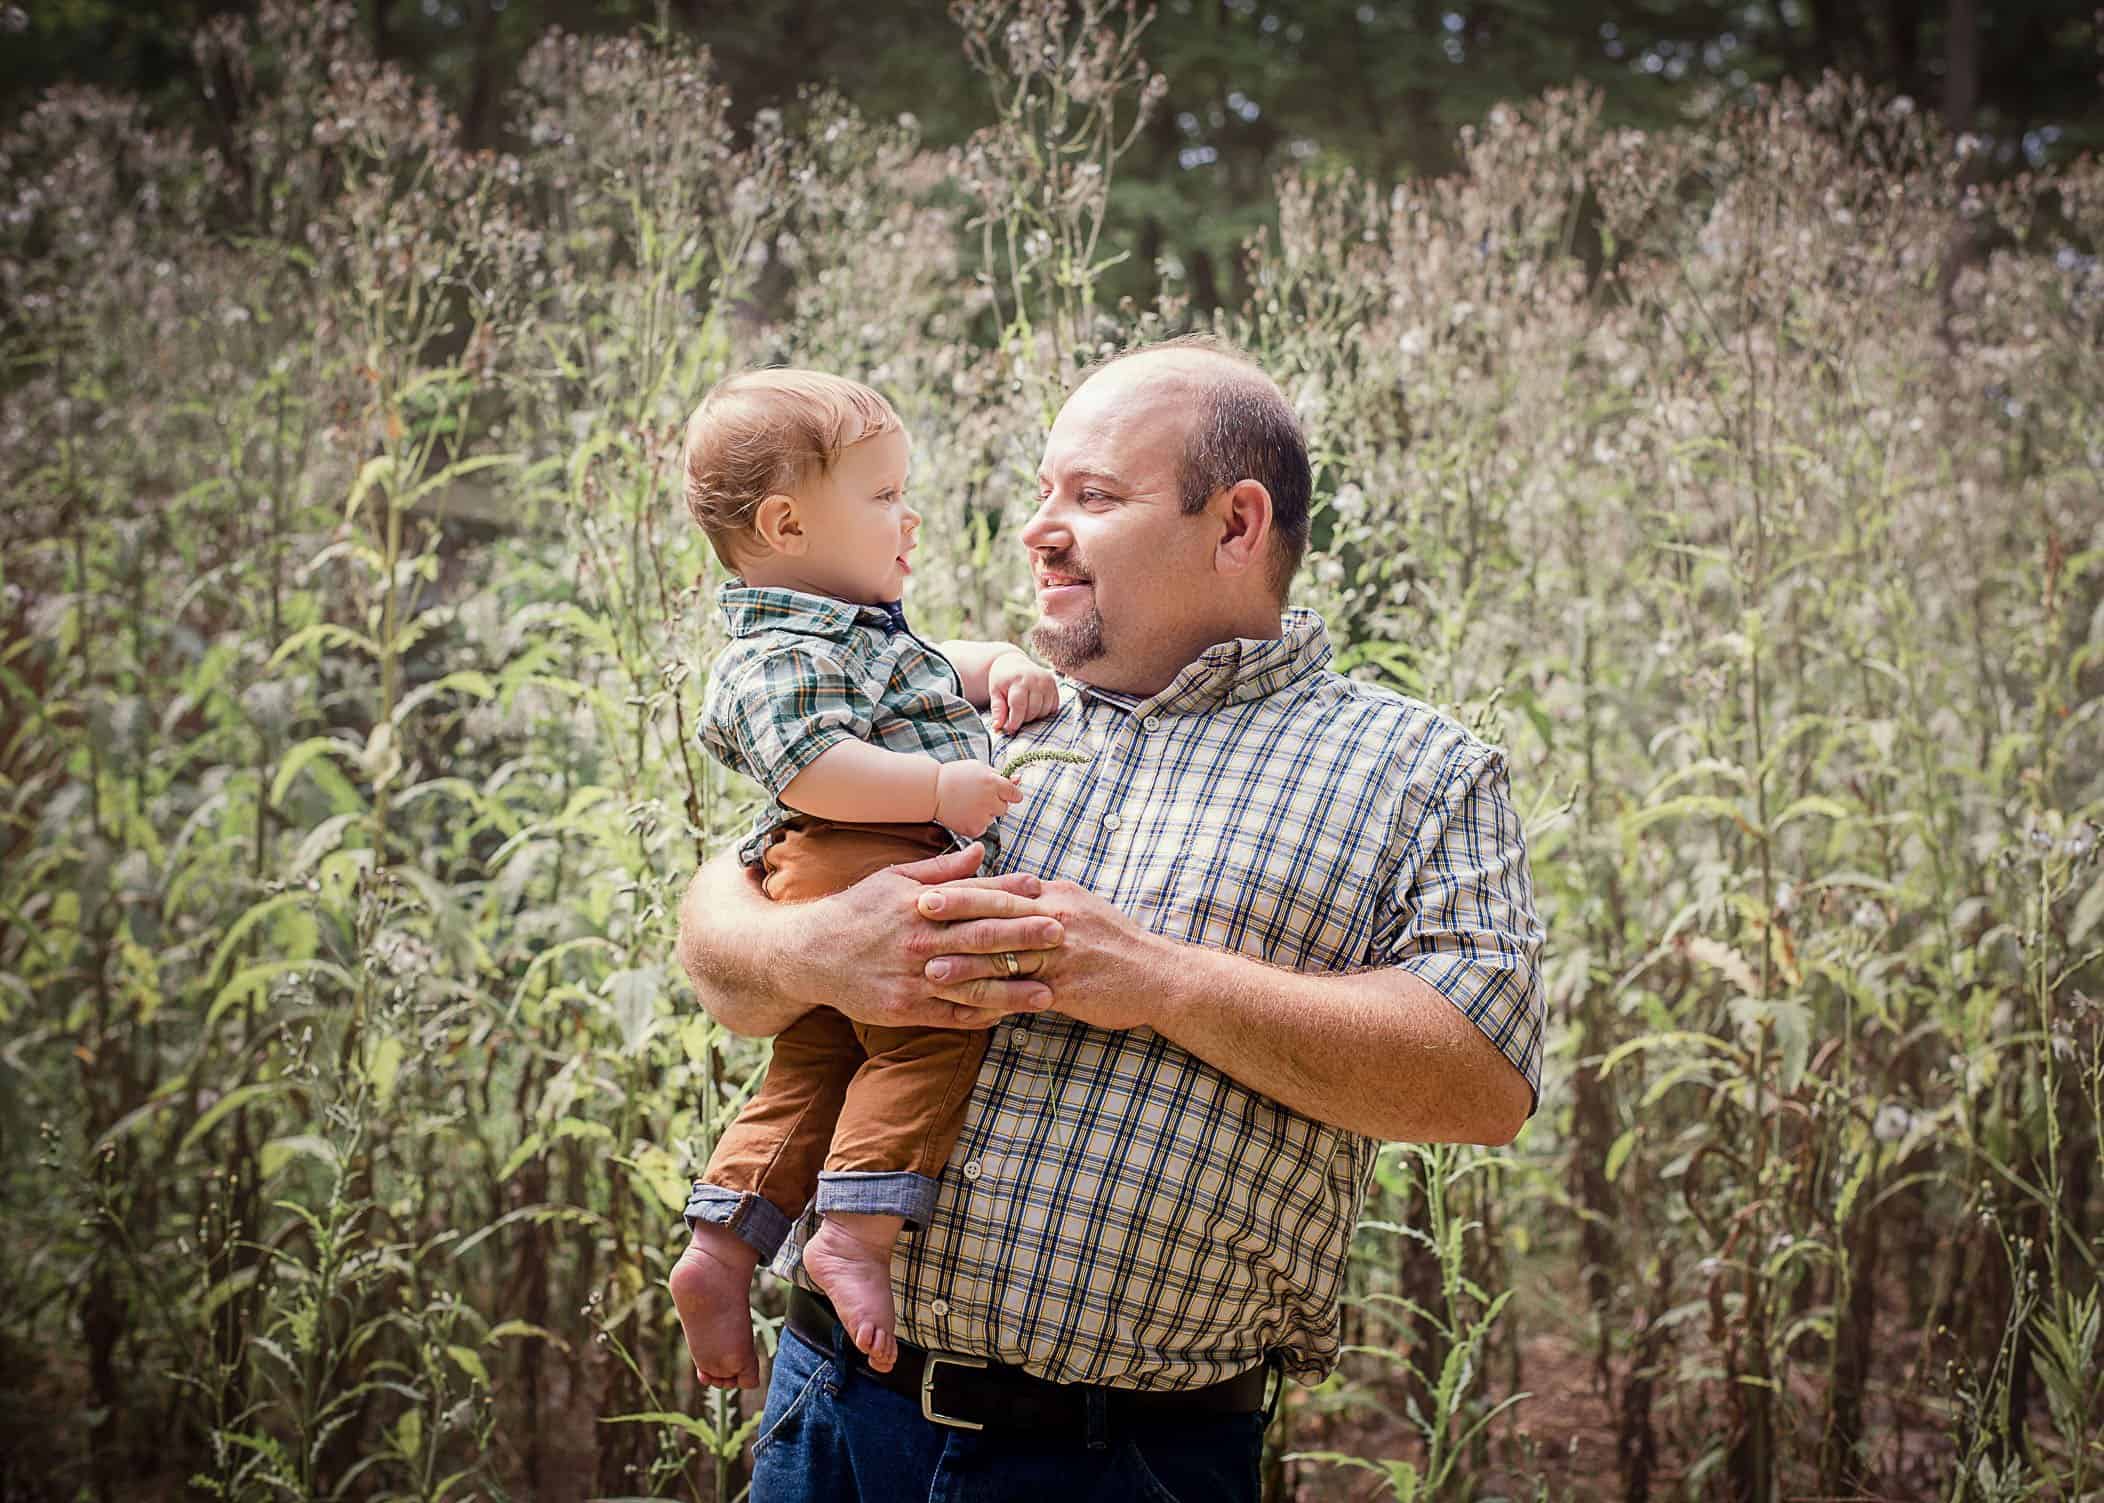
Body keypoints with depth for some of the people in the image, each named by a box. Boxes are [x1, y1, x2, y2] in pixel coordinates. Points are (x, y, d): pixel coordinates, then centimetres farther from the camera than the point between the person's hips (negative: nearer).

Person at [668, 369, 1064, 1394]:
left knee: (814, 1073, 11)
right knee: (936, 1025, -20)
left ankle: (721, 1249, 12)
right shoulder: (785, 654, -9)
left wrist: (1002, 666, 14)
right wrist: (937, 786, -27)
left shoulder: (860, 631, 27)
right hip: (855, 864, -11)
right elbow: (809, 765, -24)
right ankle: (860, 1233, -24)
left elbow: (943, 666, 37)